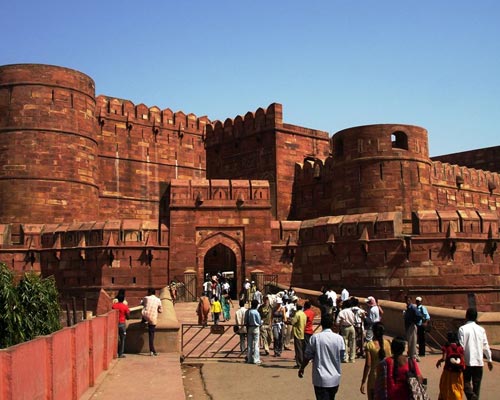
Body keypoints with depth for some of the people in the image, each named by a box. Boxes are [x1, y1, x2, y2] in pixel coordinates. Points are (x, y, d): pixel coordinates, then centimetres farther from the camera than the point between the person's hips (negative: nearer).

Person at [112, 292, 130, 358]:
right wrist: (128, 312, 12)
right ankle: (121, 354, 3)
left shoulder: (114, 306, -1)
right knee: (122, 339, 5)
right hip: (122, 324, -3)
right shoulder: (125, 306, -9)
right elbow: (127, 317, -6)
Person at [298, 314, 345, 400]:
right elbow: (341, 357, 5)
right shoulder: (339, 338, -5)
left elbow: (307, 356, -5)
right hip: (335, 378, 3)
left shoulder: (315, 338, -11)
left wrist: (301, 368, 11)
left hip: (321, 379, -3)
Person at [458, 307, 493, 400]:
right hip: (479, 361, 3)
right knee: (477, 384, 12)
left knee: (466, 382, 7)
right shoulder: (481, 329, 2)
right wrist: (489, 359, 18)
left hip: (467, 361, -3)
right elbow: (485, 346, 6)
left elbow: (461, 346, -11)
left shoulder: (462, 329, -8)